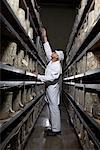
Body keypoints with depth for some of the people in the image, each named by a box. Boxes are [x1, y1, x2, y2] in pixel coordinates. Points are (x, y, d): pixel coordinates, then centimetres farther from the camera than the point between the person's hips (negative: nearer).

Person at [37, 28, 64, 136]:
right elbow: (48, 50, 17)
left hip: (53, 87, -9)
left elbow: (50, 78, -20)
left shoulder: (57, 66, -14)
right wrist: (44, 37, 17)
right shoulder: (51, 61, 11)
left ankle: (56, 130, 0)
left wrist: (38, 76, -12)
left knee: (54, 108, -6)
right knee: (52, 108, 11)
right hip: (49, 87, 9)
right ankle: (53, 128, 19)